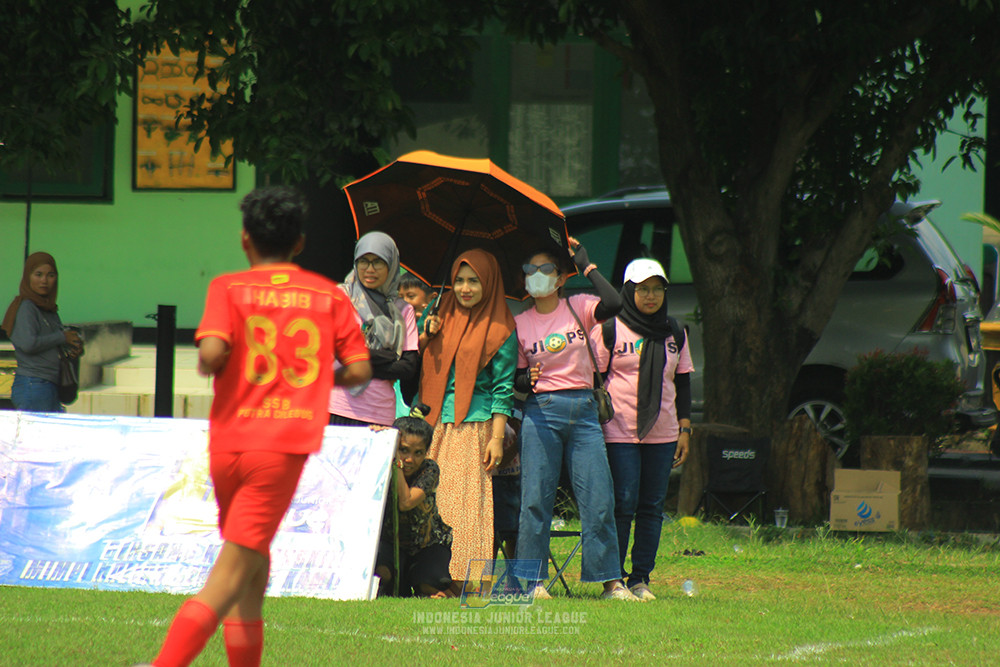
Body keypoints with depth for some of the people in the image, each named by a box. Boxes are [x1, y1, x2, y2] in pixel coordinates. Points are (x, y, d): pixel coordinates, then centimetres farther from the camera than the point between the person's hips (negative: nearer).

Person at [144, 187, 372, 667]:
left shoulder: (229, 288, 2)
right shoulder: (330, 295, 8)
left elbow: (212, 352, -15)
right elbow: (360, 370, 4)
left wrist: (205, 366, 7)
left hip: (228, 442, 2)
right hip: (282, 447, -2)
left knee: (252, 569, 19)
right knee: (232, 573, -9)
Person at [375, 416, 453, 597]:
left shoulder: (429, 469, -20)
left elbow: (406, 503, -36)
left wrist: (396, 462, -38)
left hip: (428, 543, 0)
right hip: (389, 540, 0)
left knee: (429, 587, -23)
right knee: (378, 571, -30)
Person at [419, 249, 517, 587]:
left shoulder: (499, 329, 0)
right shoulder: (444, 316, 14)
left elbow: (504, 387, -3)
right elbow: (425, 372, 18)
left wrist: (497, 438, -10)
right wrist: (426, 336, 0)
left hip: (475, 426, -5)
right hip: (436, 425, 5)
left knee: (467, 505, -8)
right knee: (434, 501, 0)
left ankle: (468, 581, -6)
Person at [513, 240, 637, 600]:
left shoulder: (578, 308, 5)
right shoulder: (520, 323, 8)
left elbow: (613, 303, -16)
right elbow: (516, 378, 11)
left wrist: (586, 264, -9)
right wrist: (526, 379, -12)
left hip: (584, 411, 0)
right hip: (541, 412, 0)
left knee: (599, 499, -3)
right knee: (535, 499, -5)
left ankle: (610, 581, 2)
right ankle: (532, 580, 0)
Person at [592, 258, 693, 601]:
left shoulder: (675, 334, 12)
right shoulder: (609, 330, -2)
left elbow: (683, 382, 18)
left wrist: (685, 429, 12)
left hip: (663, 435, 4)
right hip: (620, 433, -4)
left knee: (653, 507, 2)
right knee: (623, 505, -8)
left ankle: (640, 579, 7)